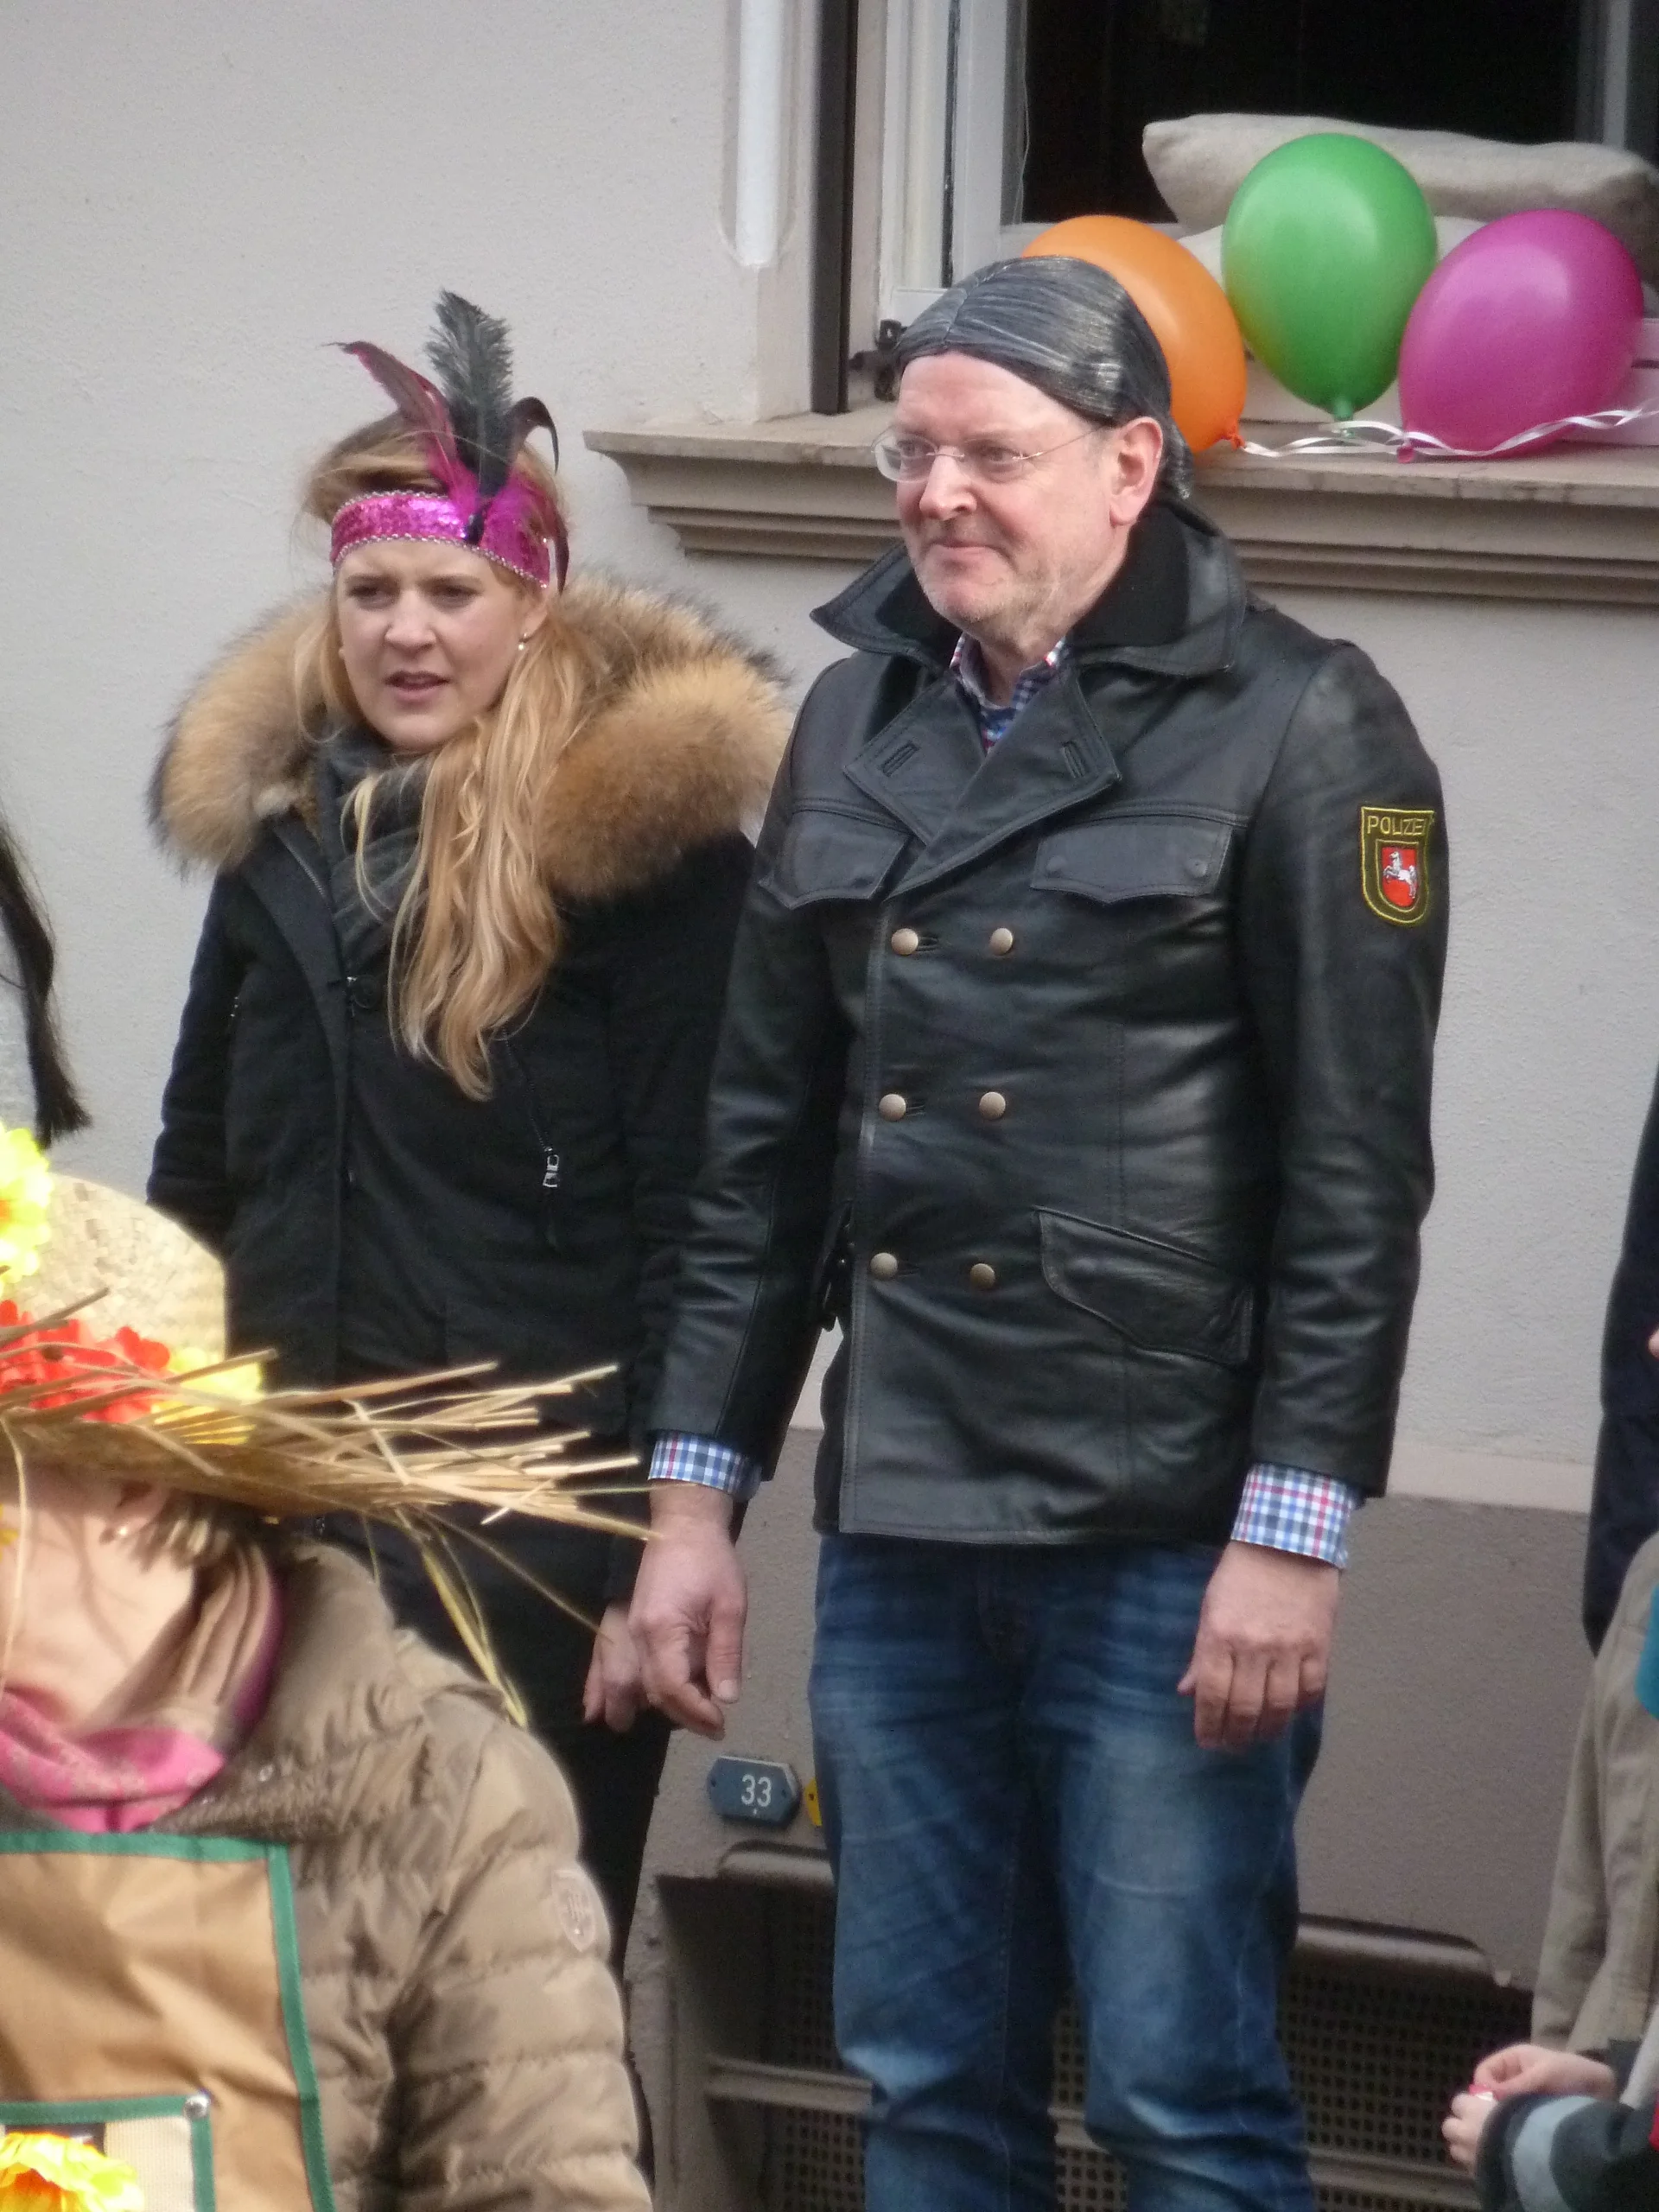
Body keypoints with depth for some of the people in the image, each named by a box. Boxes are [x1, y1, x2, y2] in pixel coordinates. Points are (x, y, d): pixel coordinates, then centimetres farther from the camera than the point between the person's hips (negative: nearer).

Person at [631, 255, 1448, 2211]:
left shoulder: (1295, 727, -5)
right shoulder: (859, 721, 13)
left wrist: (1293, 1530, -14)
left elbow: (1357, 1169, -9)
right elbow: (765, 1143, 17)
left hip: (1163, 1535, -6)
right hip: (900, 1531, 6)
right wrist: (692, 1495, 12)